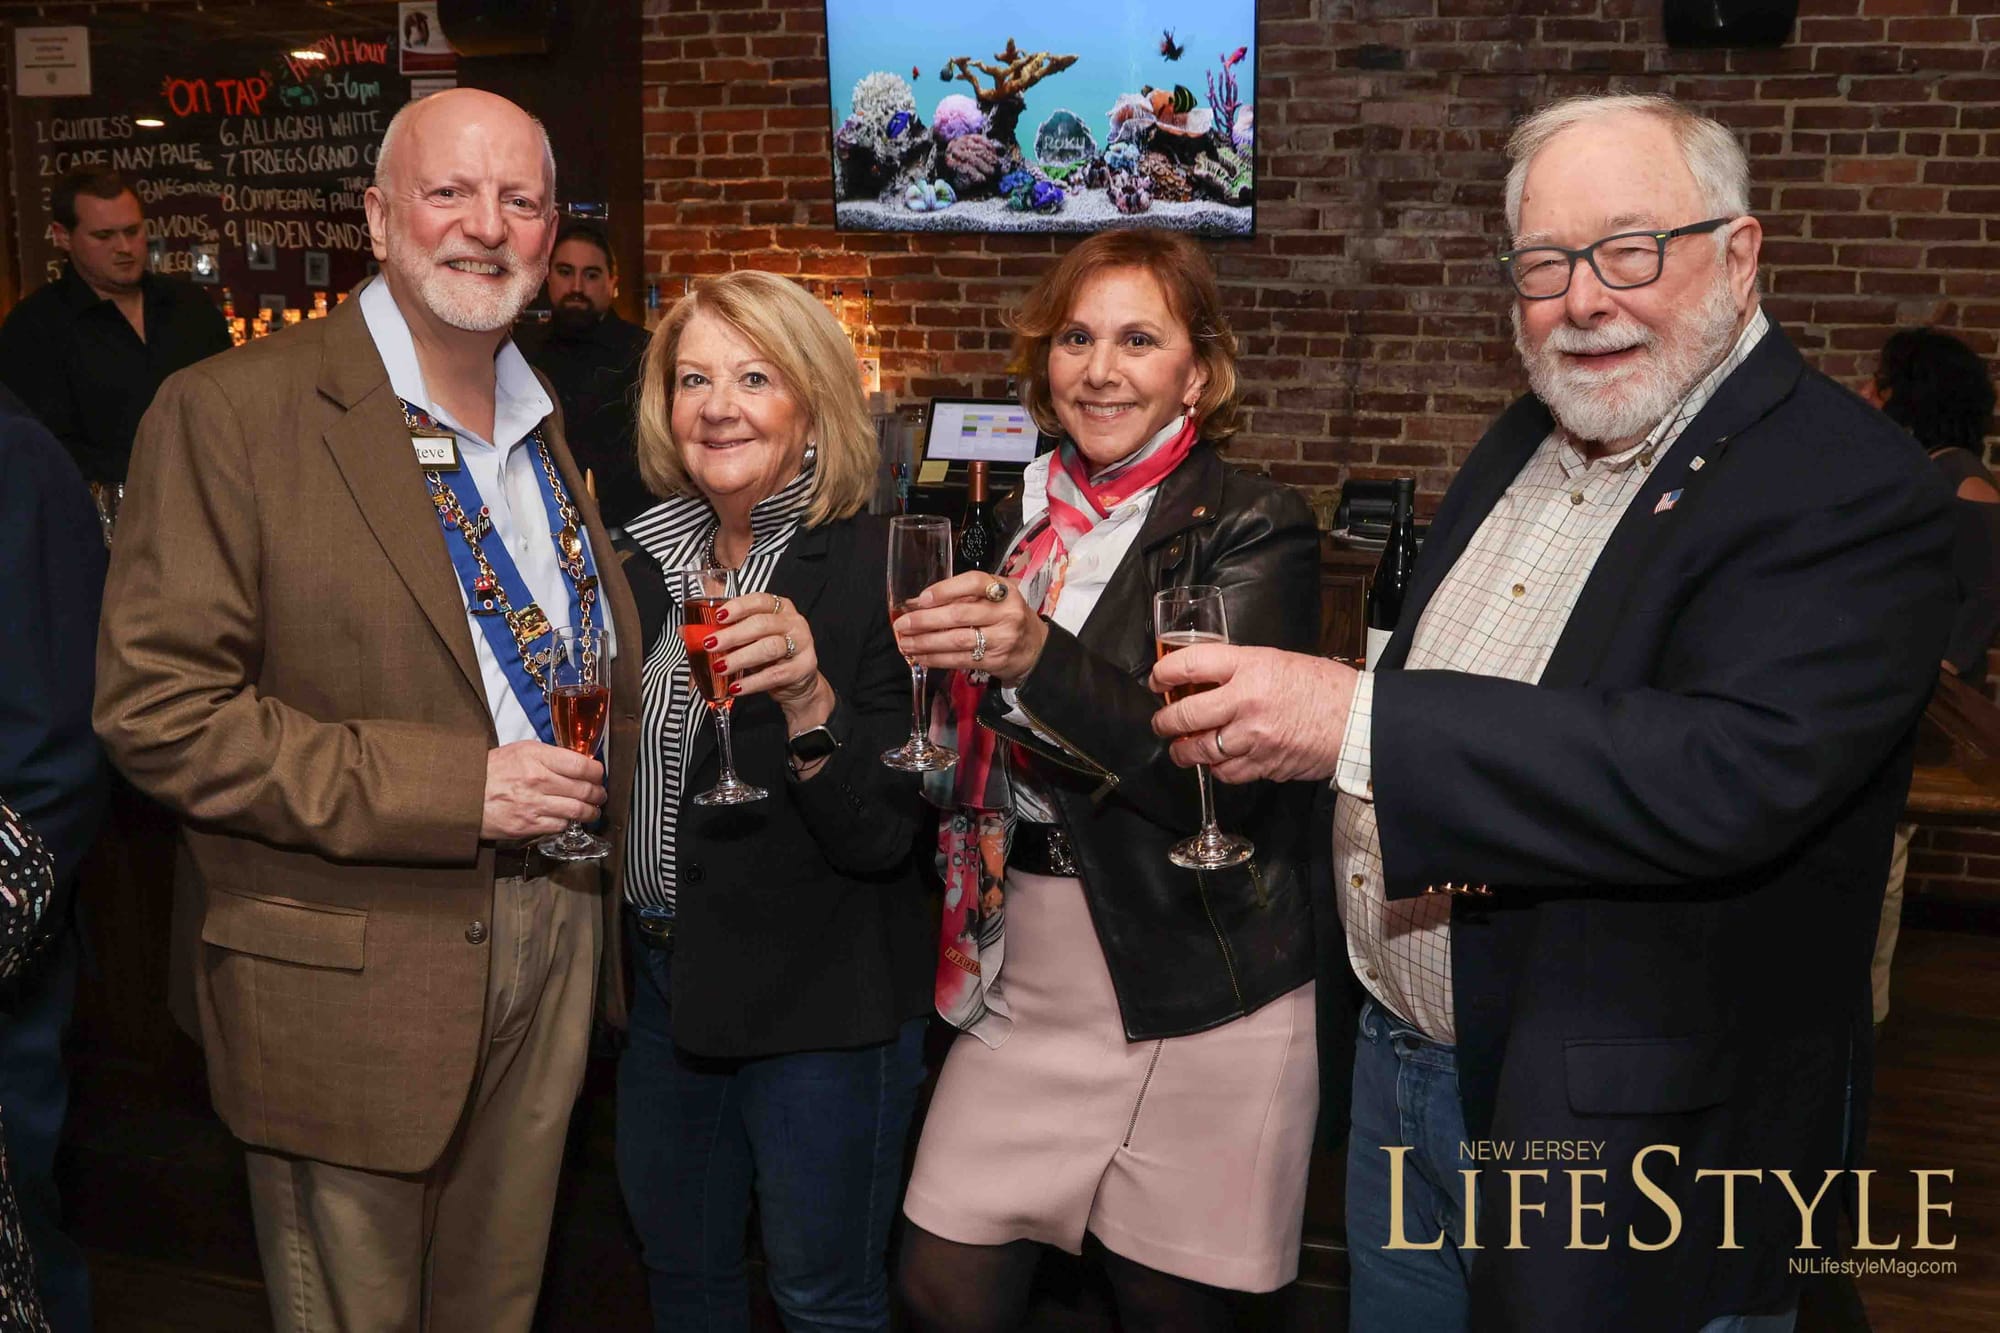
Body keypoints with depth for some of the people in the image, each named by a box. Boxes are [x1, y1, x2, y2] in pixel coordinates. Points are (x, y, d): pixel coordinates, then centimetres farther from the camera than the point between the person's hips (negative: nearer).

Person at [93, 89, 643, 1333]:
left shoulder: (548, 422, 9)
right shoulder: (230, 412, -14)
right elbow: (159, 709, -19)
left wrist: (595, 769, 3)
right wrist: (452, 786, -24)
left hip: (552, 942, 6)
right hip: (352, 982, -6)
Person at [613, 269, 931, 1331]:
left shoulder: (877, 565, -17)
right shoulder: (648, 549, 2)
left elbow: (883, 836, -22)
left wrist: (808, 696, -36)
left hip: (821, 1003, -6)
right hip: (663, 977, 6)